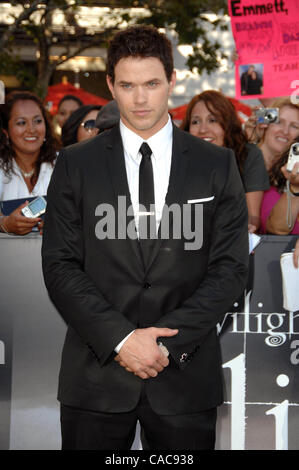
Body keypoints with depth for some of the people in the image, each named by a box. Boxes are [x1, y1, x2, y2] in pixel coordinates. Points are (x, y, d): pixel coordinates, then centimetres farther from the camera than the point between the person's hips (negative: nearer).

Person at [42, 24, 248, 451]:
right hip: (96, 374, 0)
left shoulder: (217, 166, 5)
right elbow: (60, 266, -1)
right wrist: (120, 339, -13)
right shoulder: (75, 165, 4)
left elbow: (230, 268, 0)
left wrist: (167, 342, -10)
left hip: (186, 376, 0)